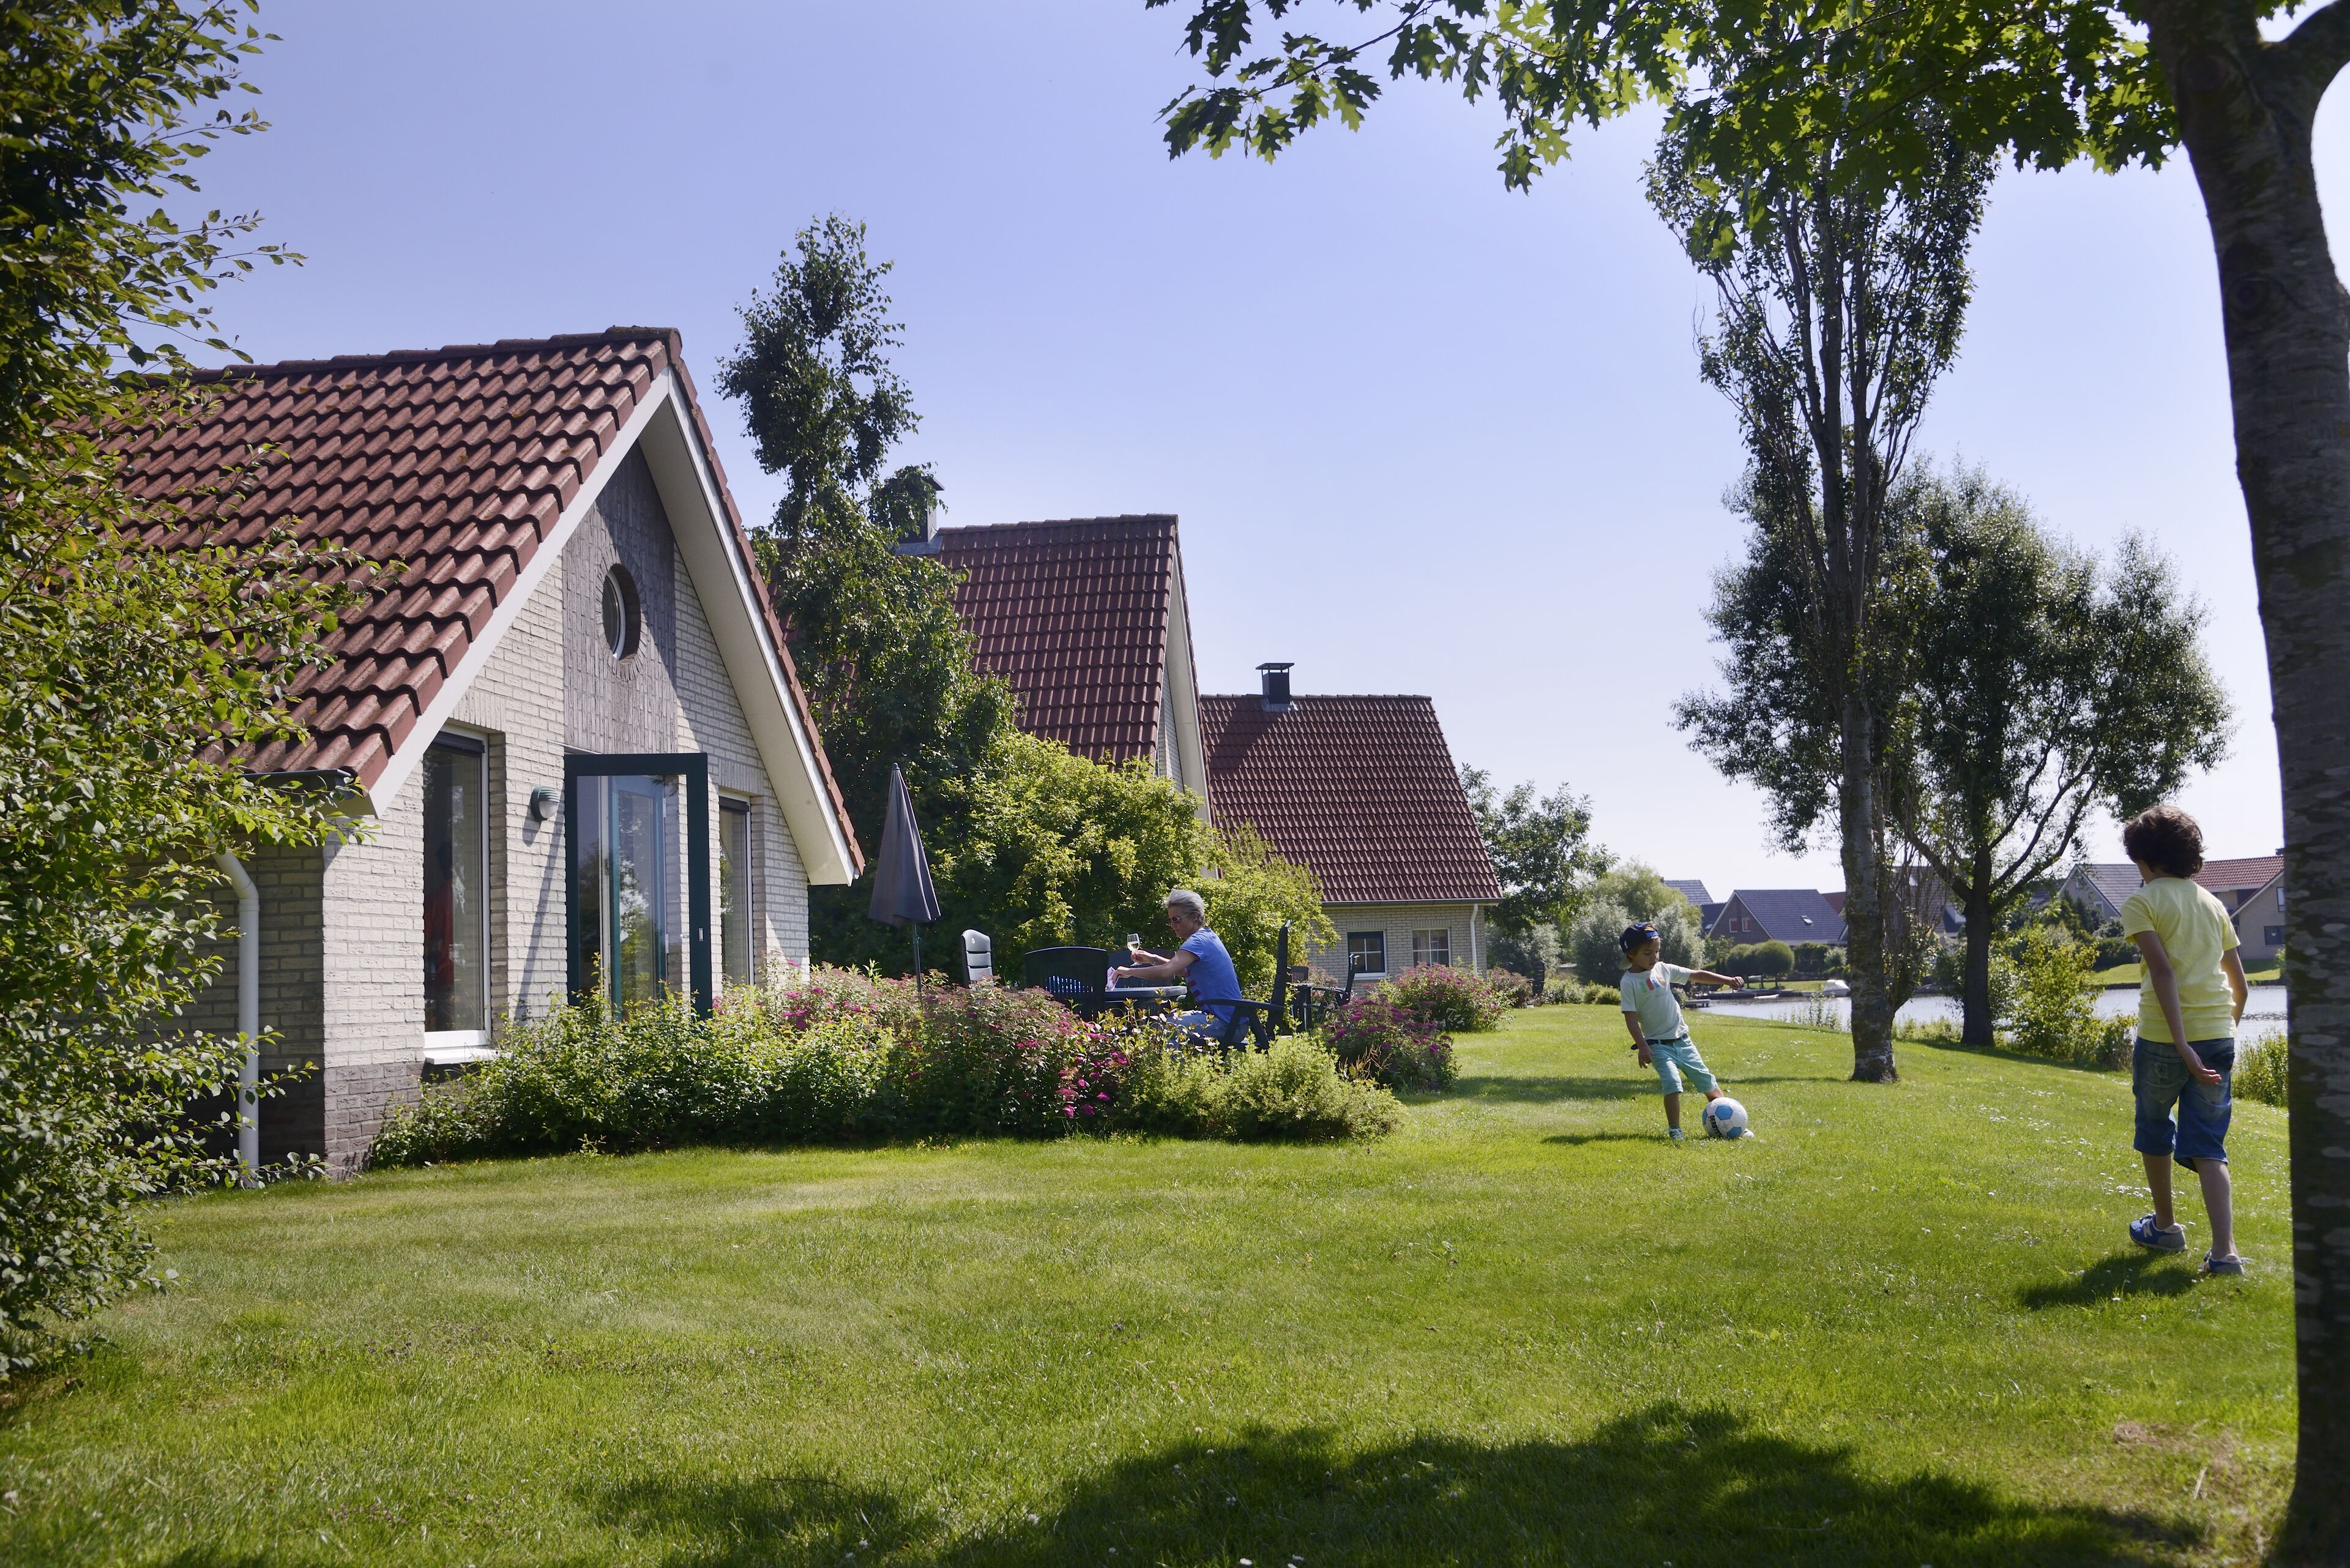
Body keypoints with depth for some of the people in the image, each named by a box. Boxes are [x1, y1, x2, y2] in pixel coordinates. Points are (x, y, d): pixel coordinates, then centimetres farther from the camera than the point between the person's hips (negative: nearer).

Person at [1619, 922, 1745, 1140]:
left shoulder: (1664, 969, 6)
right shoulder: (1629, 982, -9)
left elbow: (1697, 975, 11)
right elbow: (1631, 1018, -13)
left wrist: (1727, 980, 3)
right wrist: (1642, 1047, -20)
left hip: (1682, 1040, 6)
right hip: (1658, 1045, -6)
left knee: (1706, 1080, 9)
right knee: (1672, 1083, -23)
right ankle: (1674, 1130, -13)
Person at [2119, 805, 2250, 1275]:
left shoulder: (2142, 902, -3)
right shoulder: (2212, 903, 14)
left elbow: (2164, 971, -17)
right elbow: (2240, 987, 16)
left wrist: (2182, 1045, -21)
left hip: (2164, 1038, -4)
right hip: (2218, 1037, 4)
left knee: (2155, 1130, 19)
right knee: (2207, 1147, 4)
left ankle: (2165, 1227, 32)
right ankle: (2224, 1251, -12)